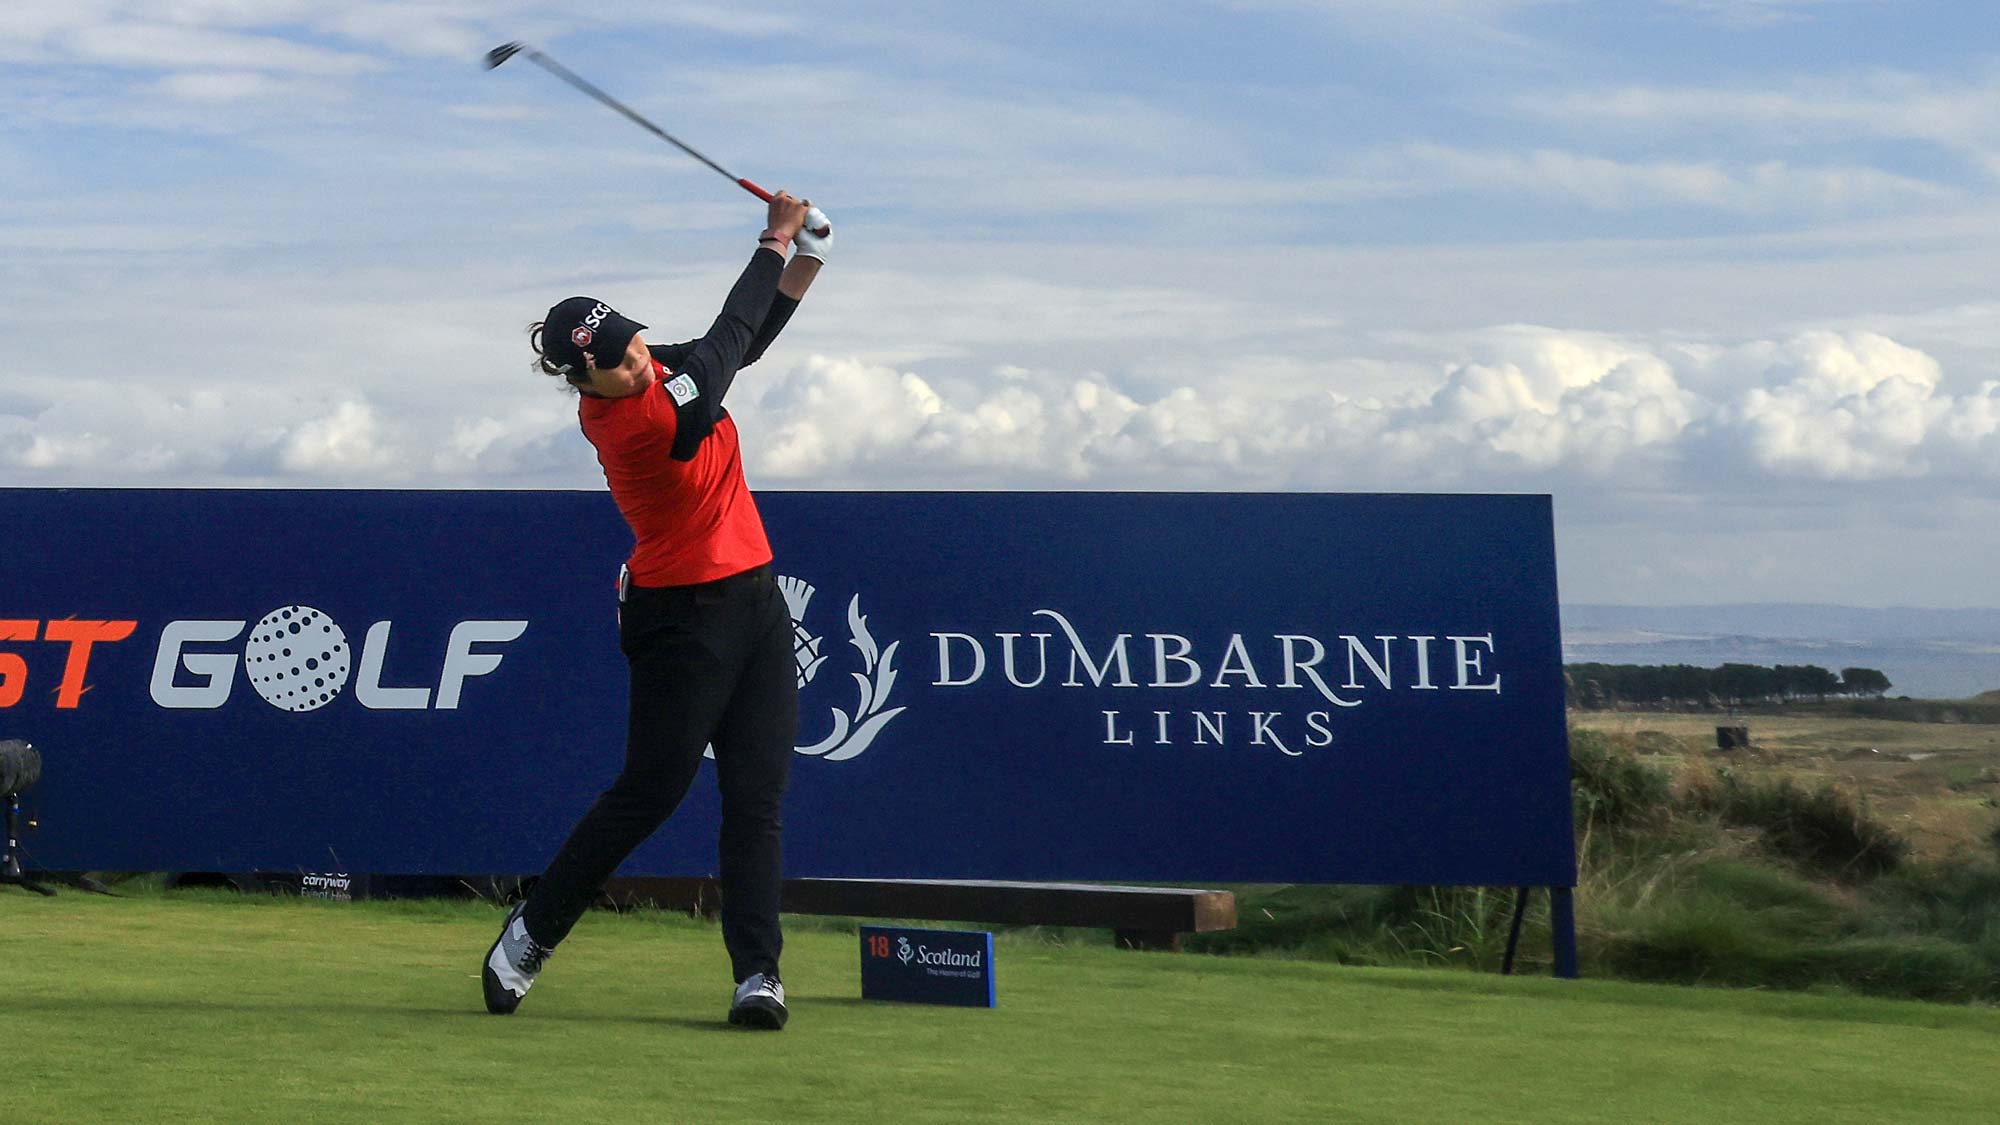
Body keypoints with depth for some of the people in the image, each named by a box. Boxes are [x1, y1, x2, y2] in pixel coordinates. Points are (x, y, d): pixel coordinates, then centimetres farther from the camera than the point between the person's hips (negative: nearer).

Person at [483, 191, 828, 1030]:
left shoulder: (657, 372, 2)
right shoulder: (633, 419, -23)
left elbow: (746, 338, 16)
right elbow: (728, 341, -13)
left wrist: (806, 259, 2)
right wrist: (775, 241, -1)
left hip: (753, 600, 8)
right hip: (683, 618, -8)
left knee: (757, 796, 0)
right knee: (648, 793, -3)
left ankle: (757, 974, -1)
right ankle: (528, 936, 15)